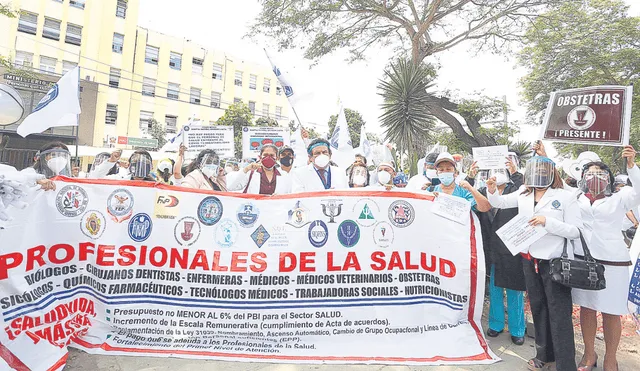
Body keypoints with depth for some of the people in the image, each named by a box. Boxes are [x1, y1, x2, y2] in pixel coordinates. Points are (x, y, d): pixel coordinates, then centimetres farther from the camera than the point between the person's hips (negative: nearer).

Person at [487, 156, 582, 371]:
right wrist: (492, 191, -5)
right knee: (538, 308, 18)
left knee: (559, 314, 1)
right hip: (529, 260, 5)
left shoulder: (566, 196, -8)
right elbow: (499, 202, 16)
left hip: (554, 262, -5)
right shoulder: (523, 194, 4)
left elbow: (576, 231, -11)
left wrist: (547, 222, -23)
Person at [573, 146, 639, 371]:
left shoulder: (619, 199, 2)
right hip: (582, 259, 2)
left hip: (612, 261, -2)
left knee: (610, 313, 6)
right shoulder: (576, 199, 7)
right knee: (586, 308, 12)